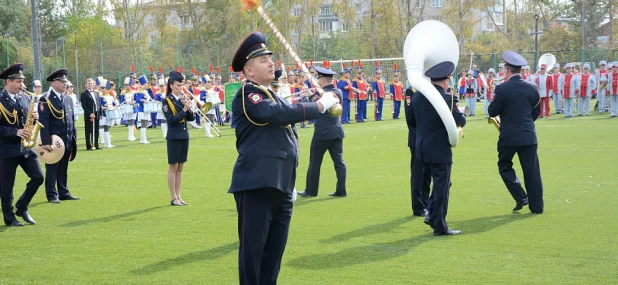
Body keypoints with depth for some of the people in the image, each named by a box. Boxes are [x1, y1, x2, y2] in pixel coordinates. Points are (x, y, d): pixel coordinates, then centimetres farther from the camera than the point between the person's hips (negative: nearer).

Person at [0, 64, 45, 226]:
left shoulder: (25, 99, 11)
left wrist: (34, 117, -5)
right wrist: (15, 132, -23)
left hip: (26, 147, 6)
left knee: (38, 177, 1)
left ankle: (22, 207, 17)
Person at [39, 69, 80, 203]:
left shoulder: (68, 99, 13)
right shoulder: (46, 100, -9)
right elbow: (44, 122, -14)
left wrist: (74, 138, 14)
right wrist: (45, 142, -18)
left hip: (67, 141, 6)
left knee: (64, 169, 13)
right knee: (52, 169, 1)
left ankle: (64, 192, 20)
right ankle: (52, 195, 6)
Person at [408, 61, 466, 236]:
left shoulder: (417, 96, 5)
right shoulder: (447, 98, -15)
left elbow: (411, 121, 13)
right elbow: (461, 122, -12)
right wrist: (458, 112, 9)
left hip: (422, 149, 7)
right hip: (440, 150, -7)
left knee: (439, 183, 23)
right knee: (442, 186, 2)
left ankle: (432, 214, 18)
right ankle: (439, 226, 4)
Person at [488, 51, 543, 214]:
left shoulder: (502, 89, -13)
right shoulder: (532, 88, 1)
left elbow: (492, 112, -7)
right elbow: (536, 112, 10)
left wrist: (495, 101, 11)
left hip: (508, 137, -3)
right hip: (529, 136, 4)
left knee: (505, 166, 15)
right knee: (531, 170, 8)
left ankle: (520, 197, 3)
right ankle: (536, 206, 10)